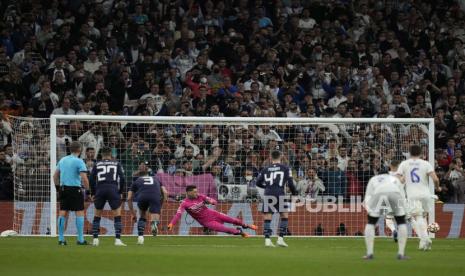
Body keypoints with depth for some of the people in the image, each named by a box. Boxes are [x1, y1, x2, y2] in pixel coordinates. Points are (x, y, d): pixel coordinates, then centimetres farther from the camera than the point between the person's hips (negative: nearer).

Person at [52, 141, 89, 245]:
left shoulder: (63, 160, 11)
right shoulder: (79, 161, -9)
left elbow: (55, 176, 16)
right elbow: (84, 178, -16)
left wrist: (58, 187, 21)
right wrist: (87, 189, -4)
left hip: (63, 189, 6)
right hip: (75, 189, -6)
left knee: (63, 213, 7)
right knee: (79, 213, 1)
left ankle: (61, 239, 8)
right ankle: (80, 239, -1)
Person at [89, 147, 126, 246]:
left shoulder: (97, 164, 13)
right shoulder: (116, 164, 12)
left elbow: (91, 179, 7)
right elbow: (122, 178, 5)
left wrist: (93, 193, 14)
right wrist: (120, 192, 13)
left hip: (100, 191, 1)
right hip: (113, 190, -1)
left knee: (97, 215, 15)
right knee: (117, 215, 4)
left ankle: (95, 239, 12)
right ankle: (118, 239, -6)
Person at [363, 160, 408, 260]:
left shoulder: (373, 179, 38)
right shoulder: (395, 179, 39)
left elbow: (367, 197, 22)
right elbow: (402, 197, 28)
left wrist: (369, 210, 11)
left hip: (377, 195, 0)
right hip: (394, 194, 0)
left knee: (370, 223, 20)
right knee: (401, 222, 20)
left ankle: (369, 253, 12)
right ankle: (401, 253, 14)